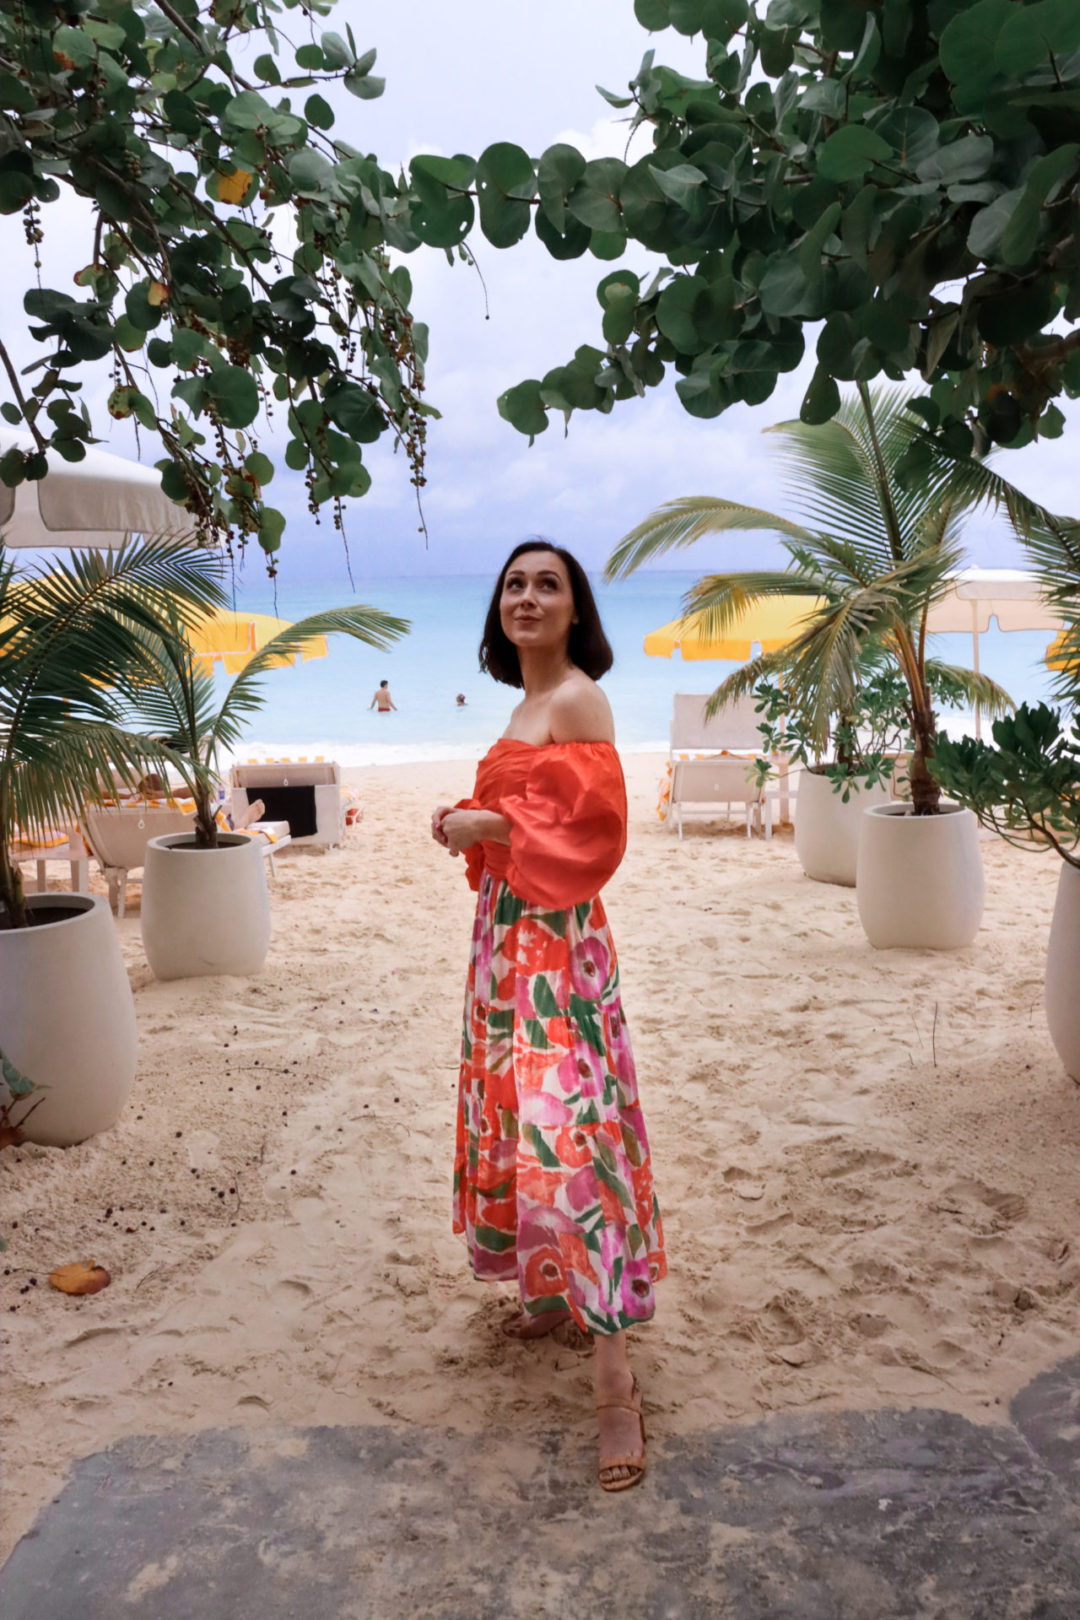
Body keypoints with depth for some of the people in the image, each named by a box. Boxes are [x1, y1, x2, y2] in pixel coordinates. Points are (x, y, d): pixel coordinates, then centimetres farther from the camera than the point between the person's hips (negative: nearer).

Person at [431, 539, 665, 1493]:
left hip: (555, 939, -10)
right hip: (506, 933, 10)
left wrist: (487, 825, -15)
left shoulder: (576, 700, -12)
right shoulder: (527, 703, 16)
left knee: (564, 1126, -12)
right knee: (516, 1111, 17)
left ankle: (616, 1377, -6)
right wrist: (469, 822, 7)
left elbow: (596, 827, -20)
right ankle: (555, 1291, 35)